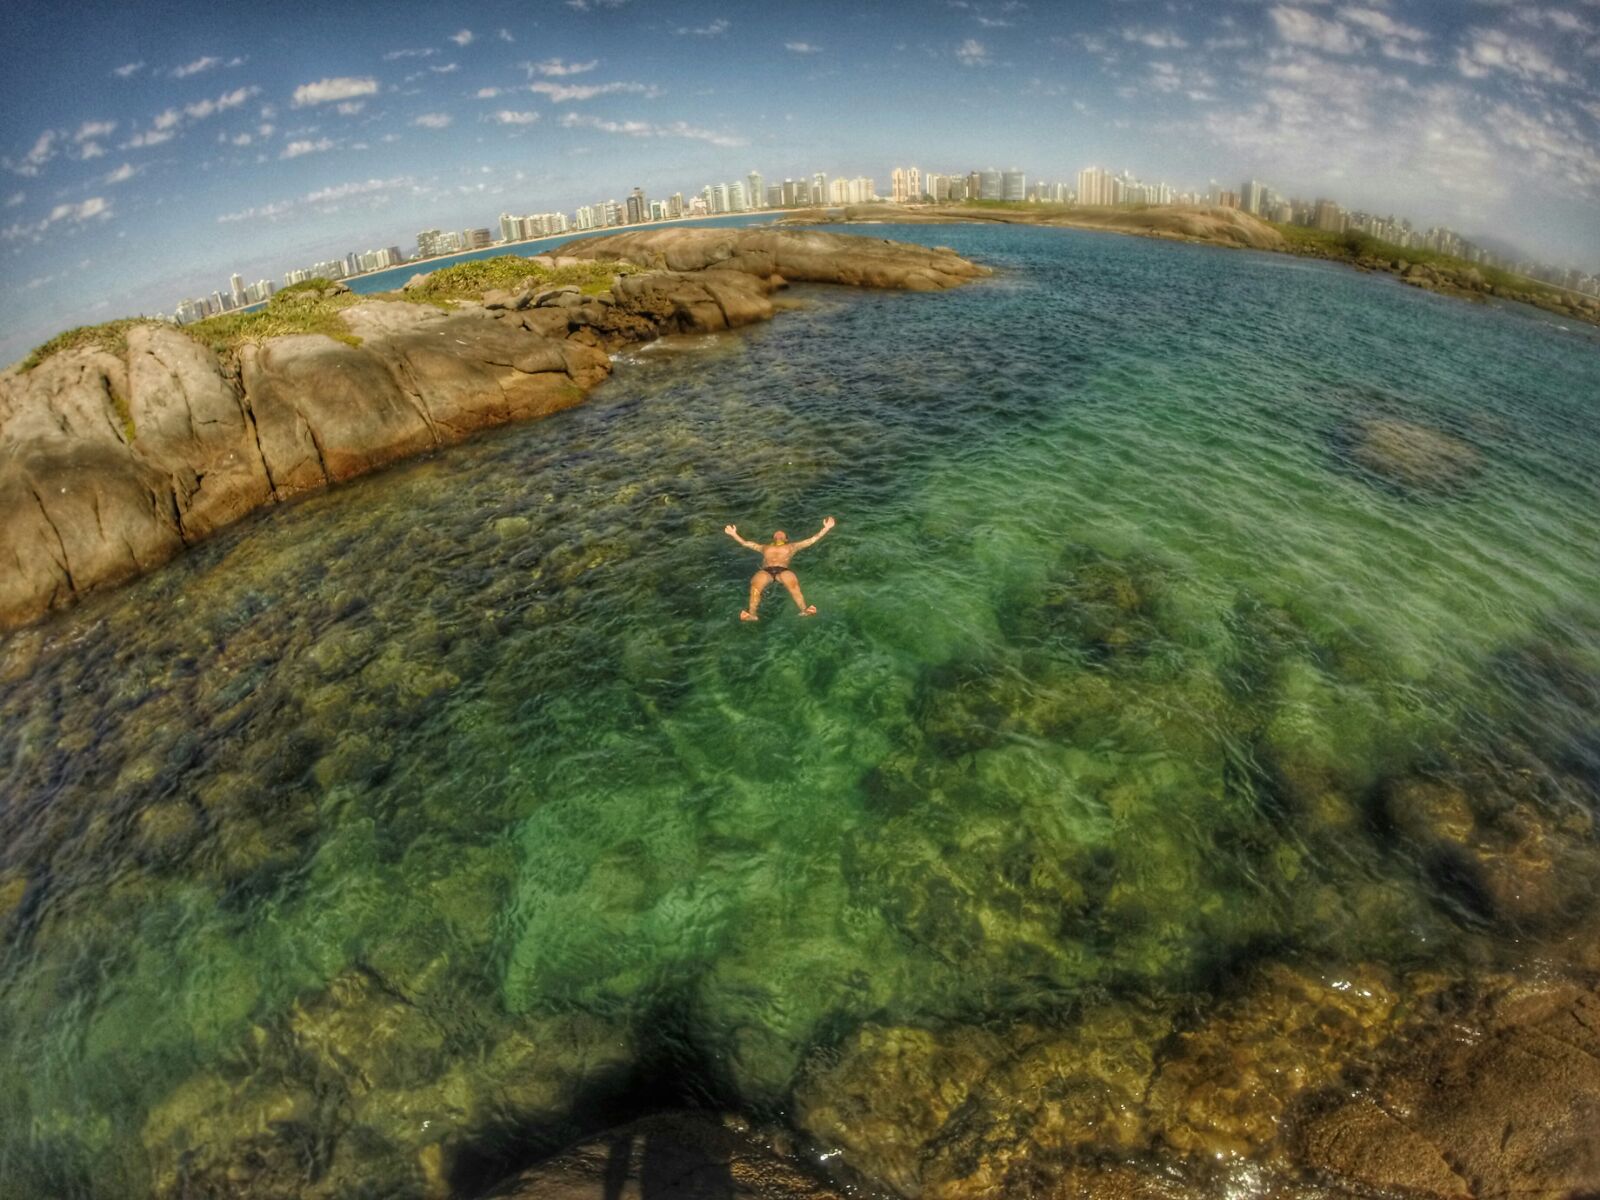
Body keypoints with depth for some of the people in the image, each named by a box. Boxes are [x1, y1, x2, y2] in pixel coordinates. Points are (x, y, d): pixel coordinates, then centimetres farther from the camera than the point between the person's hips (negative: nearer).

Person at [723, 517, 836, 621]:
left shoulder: (792, 547, 35)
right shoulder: (765, 548, 40)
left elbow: (812, 540, 30)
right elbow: (745, 543, 41)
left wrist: (825, 528, 24)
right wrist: (734, 534, 34)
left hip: (783, 570, -1)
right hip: (766, 571, 1)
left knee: (793, 584, -37)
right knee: (755, 585, -35)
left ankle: (805, 610, -50)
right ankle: (751, 614, -47)